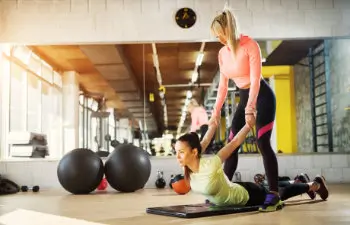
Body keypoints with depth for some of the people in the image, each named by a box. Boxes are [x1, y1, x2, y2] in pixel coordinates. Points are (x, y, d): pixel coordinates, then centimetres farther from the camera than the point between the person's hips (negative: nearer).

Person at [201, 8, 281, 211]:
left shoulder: (250, 45, -15)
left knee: (263, 143, -15)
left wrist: (250, 109, -28)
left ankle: (274, 194, -11)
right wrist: (216, 112, 4)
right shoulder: (223, 53, 4)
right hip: (244, 98, 7)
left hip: (262, 96, -7)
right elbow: (223, 85, 8)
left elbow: (255, 80, -21)